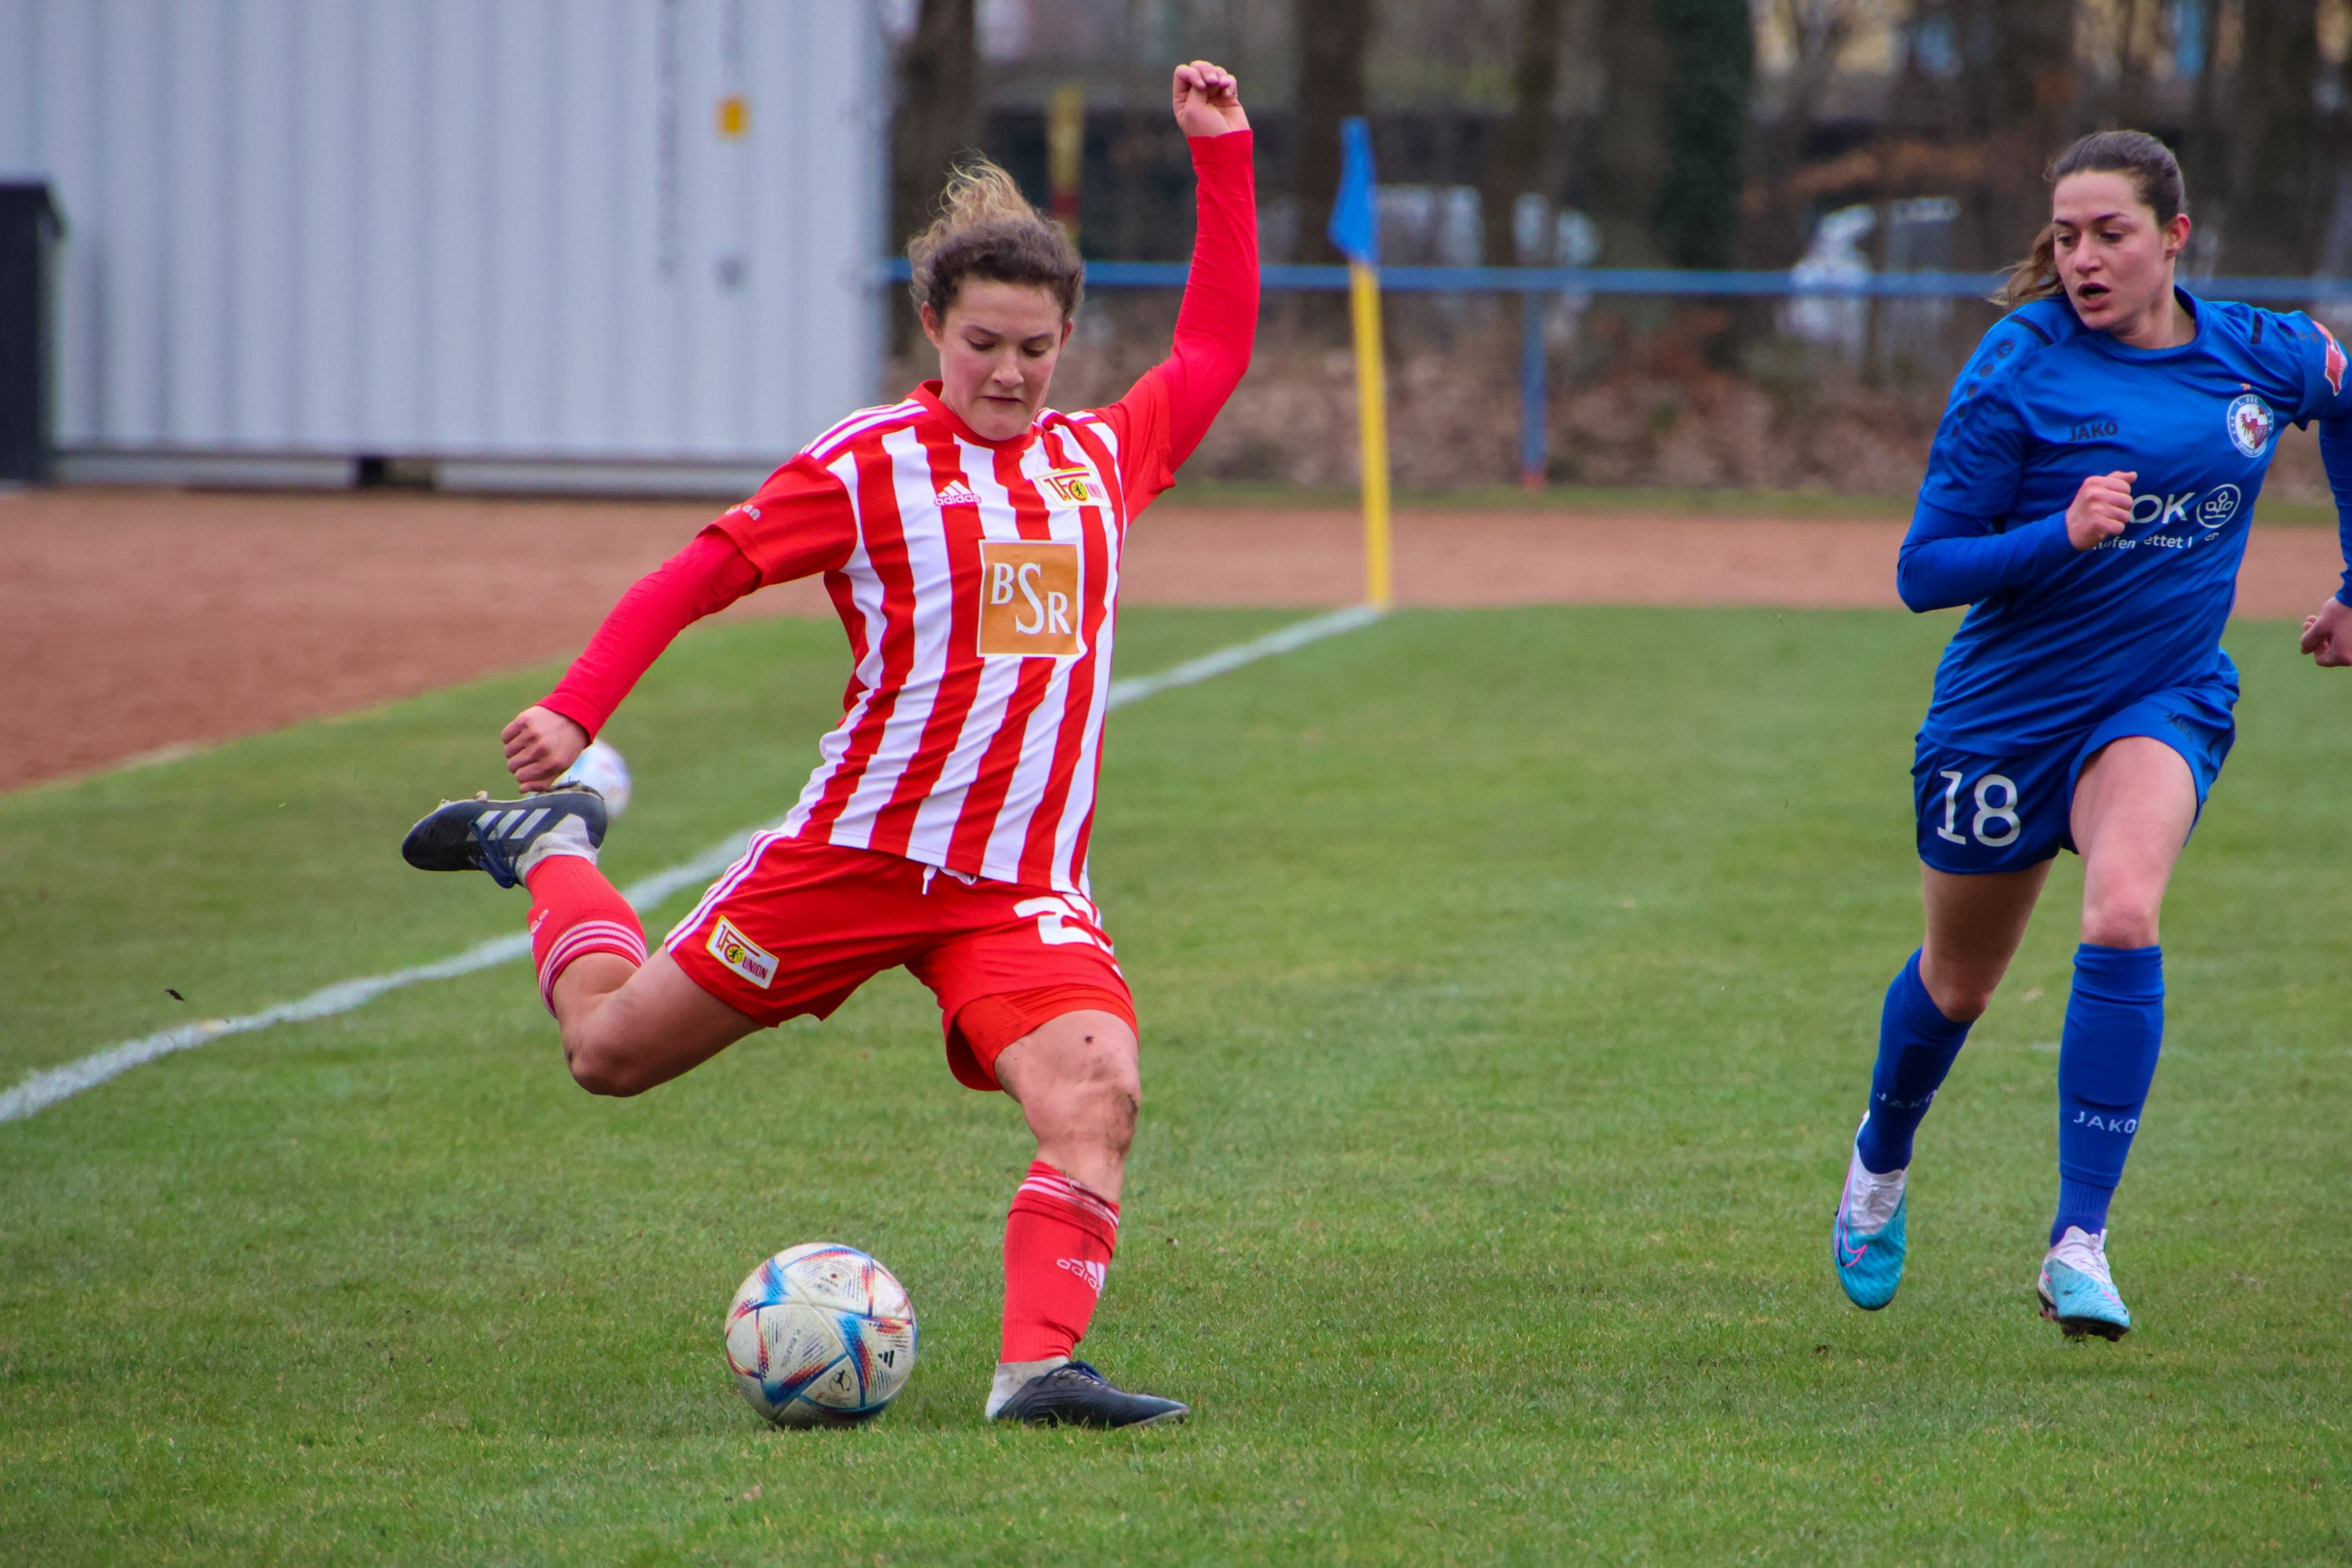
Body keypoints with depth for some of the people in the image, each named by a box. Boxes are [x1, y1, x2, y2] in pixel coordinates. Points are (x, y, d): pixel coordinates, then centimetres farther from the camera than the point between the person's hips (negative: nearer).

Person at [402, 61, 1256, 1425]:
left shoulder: (1101, 459, 11)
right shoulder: (870, 464, -4)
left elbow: (1216, 348, 25)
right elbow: (702, 573, -5)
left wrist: (1225, 157, 21)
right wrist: (577, 711, -16)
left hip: (1025, 887, 3)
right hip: (859, 850, -3)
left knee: (1096, 1091, -26)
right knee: (611, 1048, 9)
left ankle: (1041, 1366, -30)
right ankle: (554, 849, 38)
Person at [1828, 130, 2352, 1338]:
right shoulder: (2018, 369, -14)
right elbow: (1924, 571, -14)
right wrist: (2063, 533, -30)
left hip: (2163, 703, 1)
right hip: (2007, 707, -1)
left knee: (2122, 919, -27)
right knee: (1960, 979, 15)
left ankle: (2077, 1244, -25)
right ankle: (1879, 1161, 49)